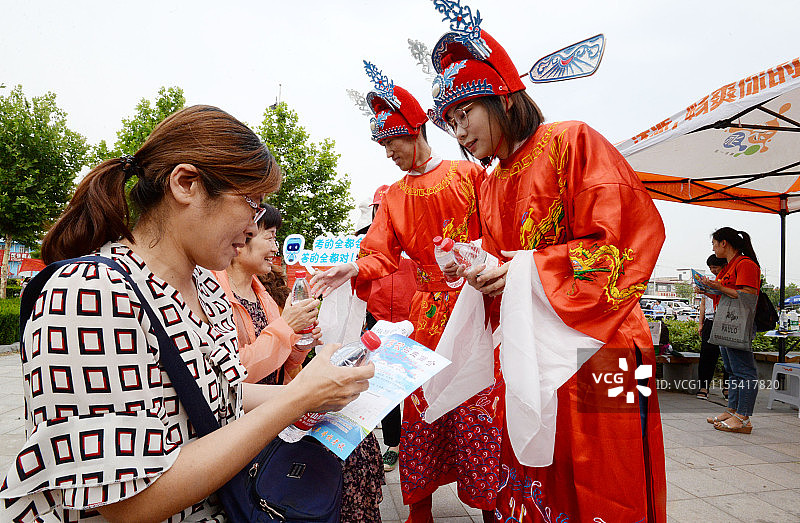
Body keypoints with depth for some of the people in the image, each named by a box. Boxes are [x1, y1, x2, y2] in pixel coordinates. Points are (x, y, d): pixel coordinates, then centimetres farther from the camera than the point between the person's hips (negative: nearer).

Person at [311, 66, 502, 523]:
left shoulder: (469, 174, 4)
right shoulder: (393, 197, 16)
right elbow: (383, 257, 5)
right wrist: (352, 269, -13)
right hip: (426, 311, 4)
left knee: (479, 407, -2)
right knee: (421, 405, 5)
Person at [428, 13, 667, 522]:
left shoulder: (570, 142, -4)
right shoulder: (489, 187, 16)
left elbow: (633, 236, -12)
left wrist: (528, 270, -15)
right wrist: (480, 274, -2)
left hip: (593, 349, -6)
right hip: (526, 358, 6)